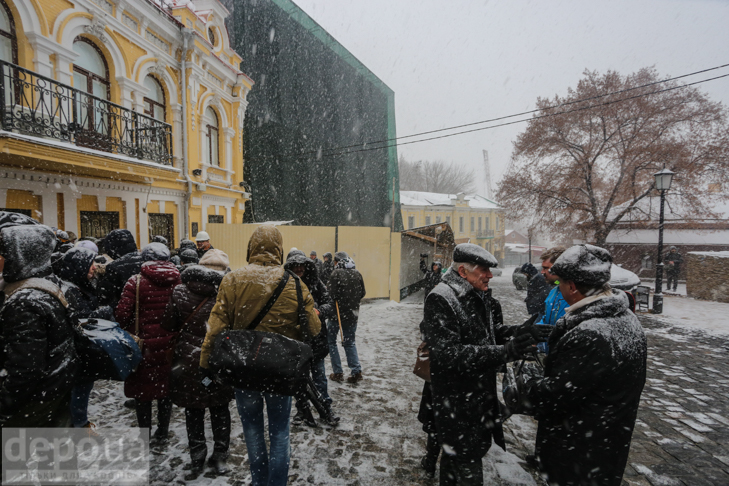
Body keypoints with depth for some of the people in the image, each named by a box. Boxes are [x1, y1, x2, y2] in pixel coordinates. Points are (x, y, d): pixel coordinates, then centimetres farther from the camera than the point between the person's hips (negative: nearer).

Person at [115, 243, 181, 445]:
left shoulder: (136, 281, -13)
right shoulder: (178, 281, -7)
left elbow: (122, 313, -13)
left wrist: (130, 333, 5)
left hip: (143, 344, -2)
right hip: (169, 344, 2)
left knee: (142, 389, 16)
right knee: (166, 386, 18)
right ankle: (162, 433, 32)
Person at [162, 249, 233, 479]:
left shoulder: (180, 292, -6)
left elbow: (168, 325, 3)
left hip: (188, 362, 1)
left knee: (193, 411, 19)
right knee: (219, 409, 17)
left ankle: (197, 459, 30)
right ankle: (219, 457, 29)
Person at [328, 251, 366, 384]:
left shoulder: (336, 273, -15)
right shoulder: (357, 273, 0)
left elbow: (331, 294, -19)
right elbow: (362, 293, 6)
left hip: (338, 312, -5)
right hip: (353, 313, 5)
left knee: (331, 341, 13)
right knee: (350, 342, 18)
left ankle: (338, 372, 13)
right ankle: (356, 371, 10)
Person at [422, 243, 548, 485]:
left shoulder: (476, 297, 5)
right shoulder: (441, 299, -26)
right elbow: (447, 353, -32)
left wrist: (518, 331, -1)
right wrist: (505, 352, -35)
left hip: (479, 393, 9)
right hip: (456, 401, -9)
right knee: (467, 465, 7)